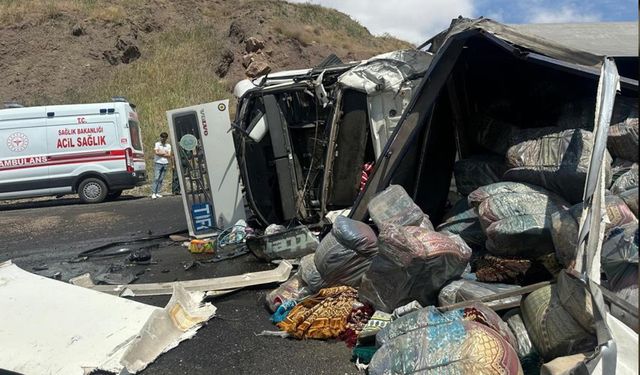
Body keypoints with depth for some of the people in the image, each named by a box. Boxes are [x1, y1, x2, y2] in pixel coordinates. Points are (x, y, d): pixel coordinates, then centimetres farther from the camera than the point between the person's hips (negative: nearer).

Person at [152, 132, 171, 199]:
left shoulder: (168, 145, 13)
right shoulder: (157, 144, 4)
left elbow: (169, 155, 3)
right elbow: (157, 153, -10)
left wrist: (161, 153, -6)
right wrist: (165, 153, -1)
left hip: (165, 163, 3)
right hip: (158, 163, -3)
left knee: (161, 179, 2)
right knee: (156, 178, -10)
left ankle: (157, 193, 5)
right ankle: (153, 193, -11)